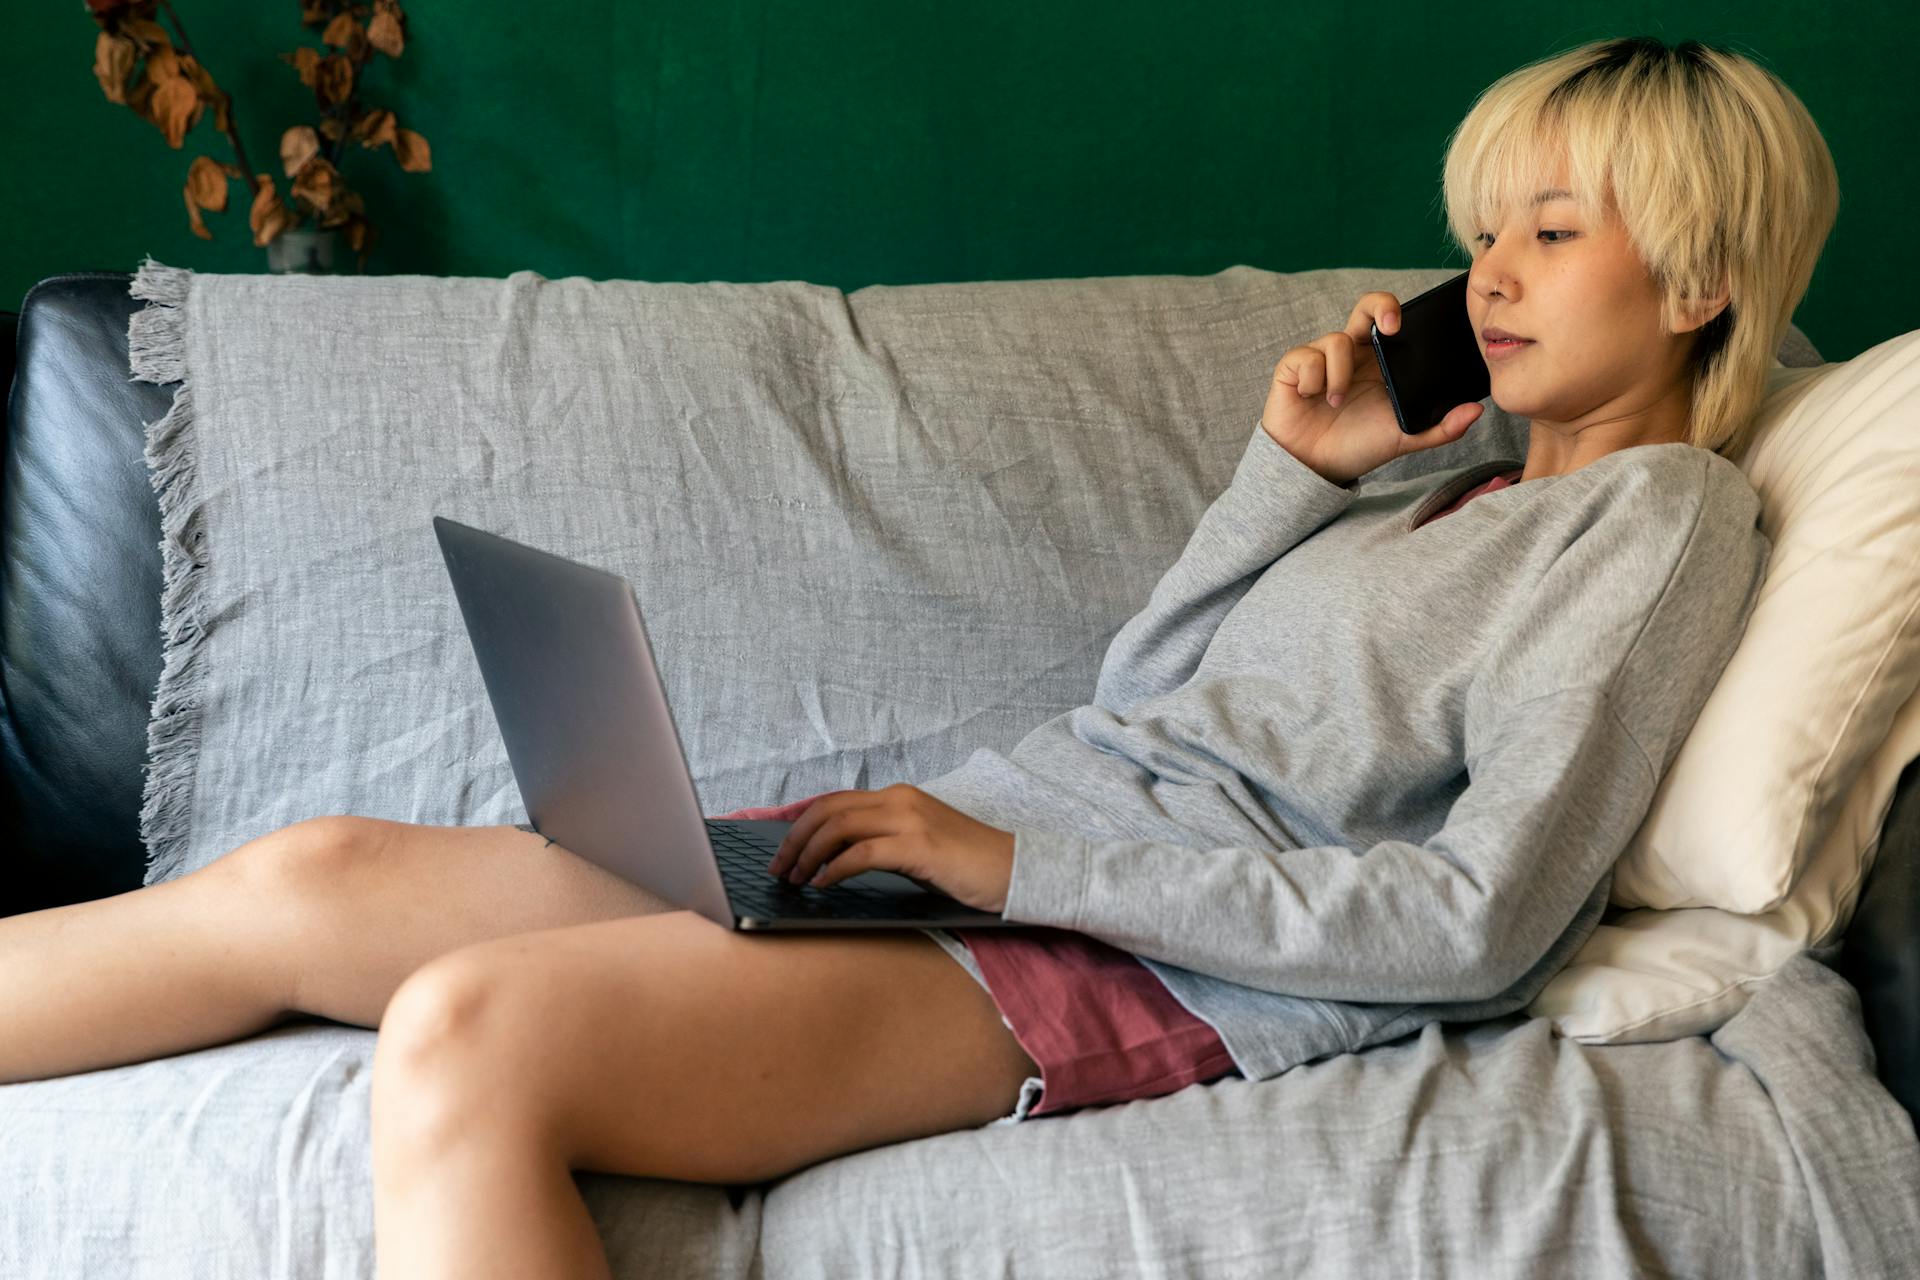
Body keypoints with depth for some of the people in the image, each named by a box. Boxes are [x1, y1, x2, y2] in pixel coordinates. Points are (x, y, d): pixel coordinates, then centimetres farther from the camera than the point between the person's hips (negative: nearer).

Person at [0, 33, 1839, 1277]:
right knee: (312, 877, -2)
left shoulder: (1663, 512, 2)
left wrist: (1025, 863, -14)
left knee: (469, 1034, -31)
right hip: (997, 850, 8)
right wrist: (1292, 470, 8)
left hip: (1150, 977, -7)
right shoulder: (1461, 485, 25)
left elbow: (1482, 921, -12)